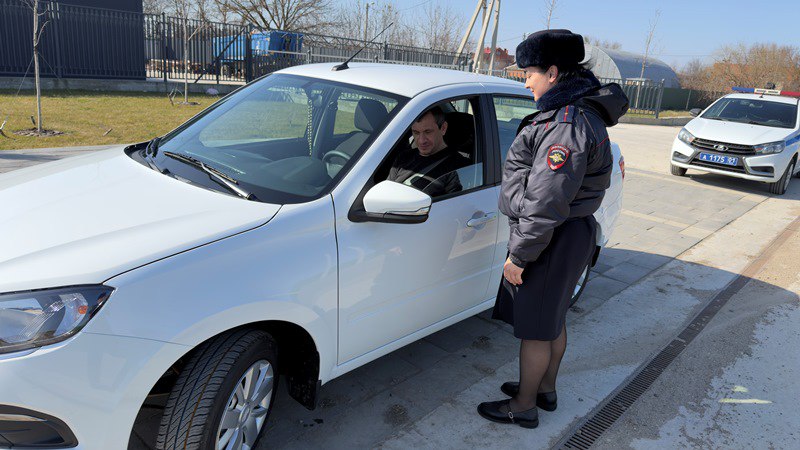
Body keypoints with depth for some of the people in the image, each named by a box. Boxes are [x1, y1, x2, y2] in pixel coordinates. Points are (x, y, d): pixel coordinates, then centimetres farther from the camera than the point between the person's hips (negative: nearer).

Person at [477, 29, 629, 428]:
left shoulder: (567, 125, -24)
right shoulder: (578, 113, 11)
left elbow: (546, 204, -27)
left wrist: (519, 255, -19)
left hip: (552, 241, -10)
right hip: (572, 232, 10)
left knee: (534, 328, 5)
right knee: (552, 320, 22)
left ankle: (523, 406, 24)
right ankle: (546, 389, 41)